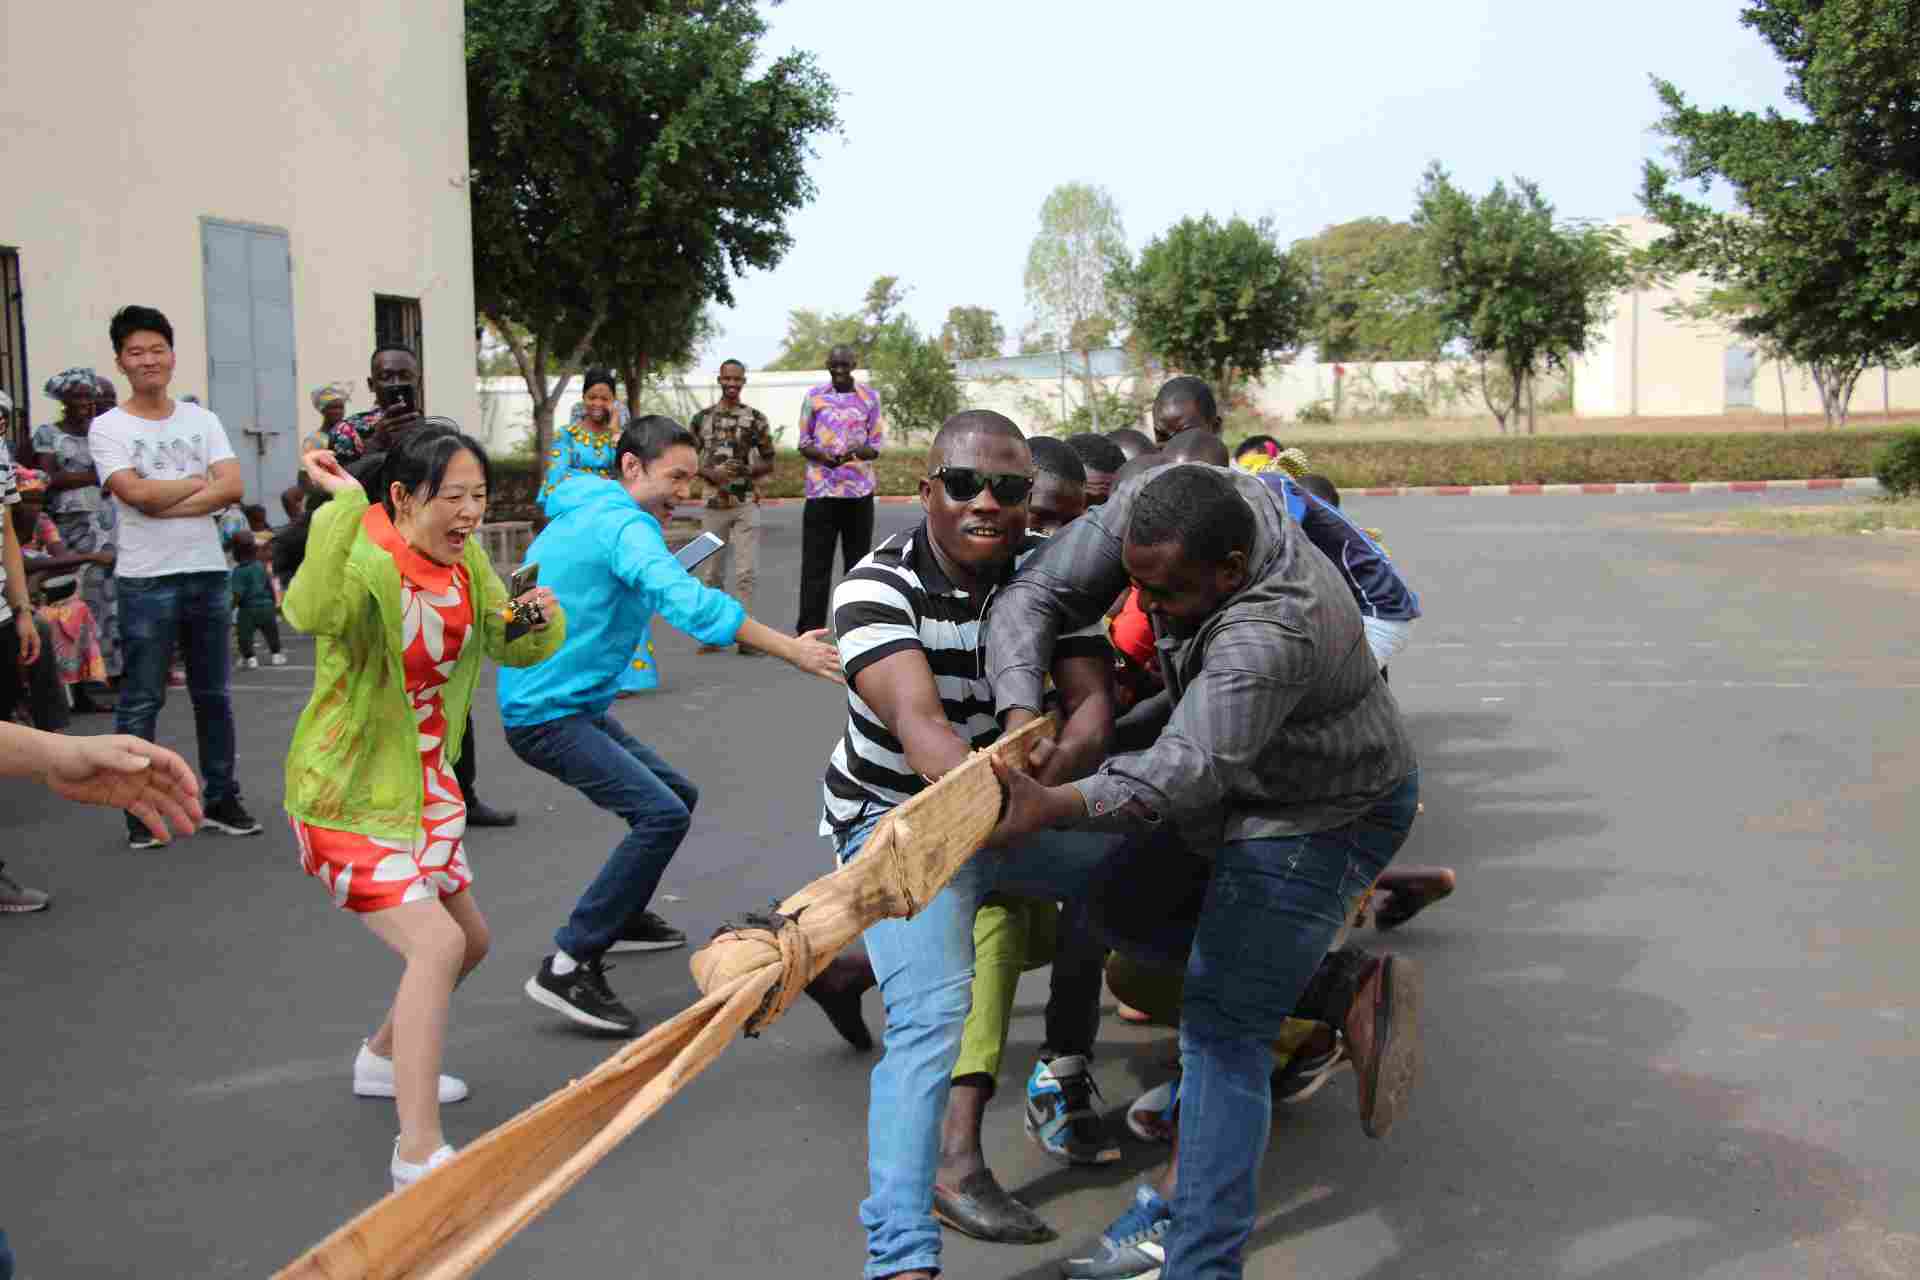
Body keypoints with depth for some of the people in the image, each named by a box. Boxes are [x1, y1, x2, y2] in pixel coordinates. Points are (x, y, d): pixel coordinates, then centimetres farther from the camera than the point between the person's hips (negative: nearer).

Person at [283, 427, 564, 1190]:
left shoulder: (464, 558, -1)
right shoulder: (368, 562, -26)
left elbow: (508, 646, 8)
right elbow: (310, 613, -49)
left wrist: (540, 620, -14)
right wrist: (342, 503, -47)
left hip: (424, 786, 9)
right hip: (348, 796, -9)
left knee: (469, 940, 21)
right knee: (436, 944, -21)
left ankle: (385, 1057, 46)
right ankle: (419, 1152, -12)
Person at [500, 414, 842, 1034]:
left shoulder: (582, 513, 13)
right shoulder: (623, 523, -19)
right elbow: (684, 599, -35)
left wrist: (657, 552, 10)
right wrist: (790, 649, -38)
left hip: (573, 704, 11)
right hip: (547, 712, -11)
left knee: (677, 794, 20)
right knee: (662, 814, -23)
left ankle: (622, 915, 36)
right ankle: (569, 966, -21)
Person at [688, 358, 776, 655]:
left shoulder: (756, 418, 3)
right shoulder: (702, 418, 6)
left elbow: (769, 463, 6)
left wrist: (748, 470, -14)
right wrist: (710, 473, -10)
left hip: (747, 504, -2)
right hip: (714, 504, 2)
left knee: (746, 572, -6)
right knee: (711, 573, 6)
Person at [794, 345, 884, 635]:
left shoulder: (870, 397, 7)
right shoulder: (814, 396, 6)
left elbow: (876, 445, 6)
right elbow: (803, 443, 8)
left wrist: (857, 452, -17)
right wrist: (822, 455, -14)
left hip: (859, 490, 1)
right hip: (821, 489, -1)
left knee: (857, 560, 5)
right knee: (815, 562, -3)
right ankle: (808, 630, -1)